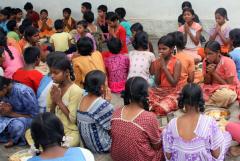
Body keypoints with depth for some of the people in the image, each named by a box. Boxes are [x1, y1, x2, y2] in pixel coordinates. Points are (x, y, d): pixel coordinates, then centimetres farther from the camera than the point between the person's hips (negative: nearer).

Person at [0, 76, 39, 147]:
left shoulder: (23, 92, -27)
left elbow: (34, 115, -20)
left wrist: (11, 113, -24)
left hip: (27, 118, -6)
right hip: (11, 118, 6)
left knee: (16, 125, -38)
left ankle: (13, 140, -5)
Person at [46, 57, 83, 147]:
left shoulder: (76, 91, -15)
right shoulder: (54, 88, 4)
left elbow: (73, 119, -19)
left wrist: (59, 101, -16)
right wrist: (54, 101, -11)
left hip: (71, 132, -7)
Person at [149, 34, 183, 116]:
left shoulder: (177, 63, -11)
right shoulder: (157, 62, 3)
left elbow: (174, 83, -19)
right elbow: (157, 83, 2)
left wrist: (164, 67, -19)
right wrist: (158, 68, -13)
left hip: (174, 92, -4)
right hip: (159, 90, 4)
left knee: (161, 108, -30)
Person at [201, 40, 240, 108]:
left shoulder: (228, 62, -20)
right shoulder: (206, 62, -6)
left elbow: (228, 85, -18)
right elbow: (206, 83, 0)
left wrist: (213, 72, -23)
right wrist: (208, 73, -21)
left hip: (229, 90, -3)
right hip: (212, 89, 3)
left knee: (225, 95, -39)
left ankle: (205, 100, -15)